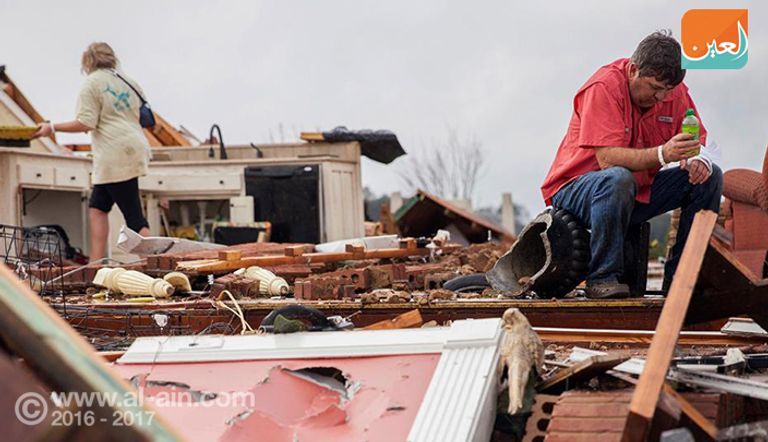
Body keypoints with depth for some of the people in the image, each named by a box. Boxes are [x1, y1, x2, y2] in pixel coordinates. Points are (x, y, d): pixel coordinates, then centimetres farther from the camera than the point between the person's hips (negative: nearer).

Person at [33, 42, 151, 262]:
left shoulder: (92, 83, -4)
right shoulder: (128, 82, 18)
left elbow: (85, 123, -12)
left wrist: (52, 127, -2)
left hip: (115, 155, -8)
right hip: (135, 149, 8)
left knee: (133, 215, -8)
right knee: (97, 207, 12)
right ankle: (96, 263, 8)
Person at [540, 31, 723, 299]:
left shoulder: (674, 90, -1)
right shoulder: (604, 87, -21)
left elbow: (698, 140, 5)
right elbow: (607, 158, -30)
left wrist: (697, 159, -20)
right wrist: (662, 154, -43)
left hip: (638, 192, 7)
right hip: (574, 191, -7)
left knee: (709, 177, -6)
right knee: (618, 179, -40)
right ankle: (602, 278, -28)